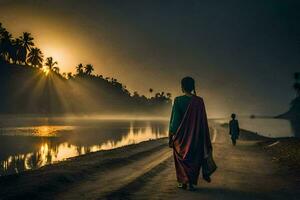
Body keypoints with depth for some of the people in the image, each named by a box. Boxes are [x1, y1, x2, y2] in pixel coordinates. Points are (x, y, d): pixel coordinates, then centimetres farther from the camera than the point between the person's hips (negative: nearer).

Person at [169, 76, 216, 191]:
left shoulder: (178, 100, -12)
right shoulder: (199, 101, -4)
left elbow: (175, 118, -10)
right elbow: (203, 120, 0)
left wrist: (172, 133, -2)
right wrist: (202, 136, 9)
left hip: (181, 133, -2)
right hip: (195, 134, 2)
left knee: (181, 157, 13)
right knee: (193, 157, 13)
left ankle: (183, 181, 10)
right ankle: (191, 182, 9)